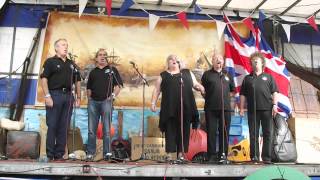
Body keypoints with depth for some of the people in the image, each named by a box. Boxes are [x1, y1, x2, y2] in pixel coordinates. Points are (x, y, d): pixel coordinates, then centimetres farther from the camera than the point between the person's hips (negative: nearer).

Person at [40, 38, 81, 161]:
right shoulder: (50, 62, 2)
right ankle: (50, 155, 3)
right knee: (52, 126, -3)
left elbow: (77, 81, 20)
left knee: (63, 127, 7)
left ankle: (59, 154, 14)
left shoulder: (71, 64, 19)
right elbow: (44, 78, -7)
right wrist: (47, 96, -16)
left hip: (68, 96, 5)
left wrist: (78, 97, 12)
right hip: (54, 95, -5)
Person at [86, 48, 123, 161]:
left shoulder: (112, 70, 9)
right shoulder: (93, 72, 19)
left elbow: (118, 85, 2)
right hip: (93, 102, 4)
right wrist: (89, 97, 8)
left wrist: (113, 95, -10)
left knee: (106, 130, -4)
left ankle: (107, 153, 1)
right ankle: (90, 153, 10)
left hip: (106, 101, -3)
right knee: (91, 130, 3)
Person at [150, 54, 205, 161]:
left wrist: (201, 88, -3)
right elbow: (157, 90, 9)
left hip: (185, 108, 2)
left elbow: (196, 84, 18)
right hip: (169, 108, -1)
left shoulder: (187, 73, 17)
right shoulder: (163, 76, 13)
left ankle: (181, 153, 10)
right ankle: (170, 154, 3)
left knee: (184, 131, 3)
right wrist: (153, 103, 0)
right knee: (170, 131, -1)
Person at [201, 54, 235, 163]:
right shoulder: (207, 74, 10)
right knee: (211, 132, -1)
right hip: (211, 108, -2)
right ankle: (212, 155, 4)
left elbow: (232, 90, 22)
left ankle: (223, 155, 8)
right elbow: (202, 90, 11)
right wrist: (208, 98, 3)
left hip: (225, 108, 2)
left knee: (224, 132, 2)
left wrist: (226, 97, 11)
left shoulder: (227, 75, 18)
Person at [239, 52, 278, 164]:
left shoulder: (268, 77, 14)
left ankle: (267, 157, 5)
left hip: (267, 109, 0)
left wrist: (274, 105, -4)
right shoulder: (247, 78, 15)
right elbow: (243, 94, 11)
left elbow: (274, 92, 8)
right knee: (253, 134, 2)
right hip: (252, 109, 1)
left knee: (268, 133, -1)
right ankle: (254, 156, 7)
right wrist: (242, 108, 3)